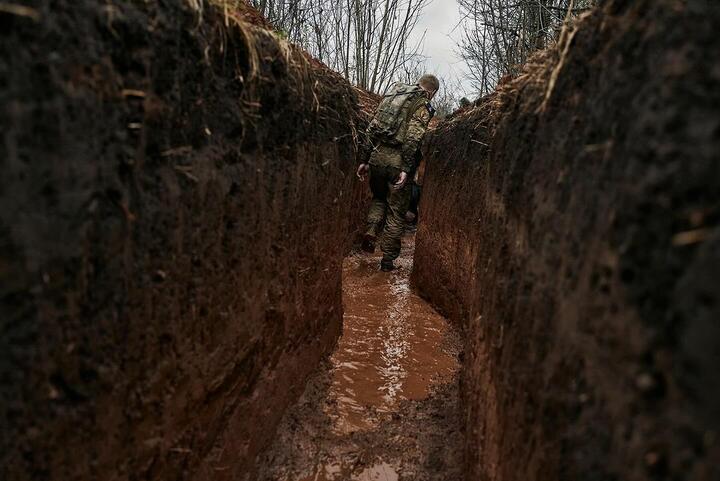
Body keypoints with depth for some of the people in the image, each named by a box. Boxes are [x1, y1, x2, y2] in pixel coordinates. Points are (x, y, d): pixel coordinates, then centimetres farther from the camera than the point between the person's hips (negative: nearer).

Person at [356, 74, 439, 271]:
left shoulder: (391, 94, 17)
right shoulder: (422, 105, -1)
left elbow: (371, 128, 14)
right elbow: (413, 138, -15)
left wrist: (365, 160, 16)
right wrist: (406, 169, -17)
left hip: (377, 156, 5)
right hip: (397, 161, -5)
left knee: (379, 197, 28)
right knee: (397, 212, 9)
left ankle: (371, 232, 5)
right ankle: (387, 260, 13)